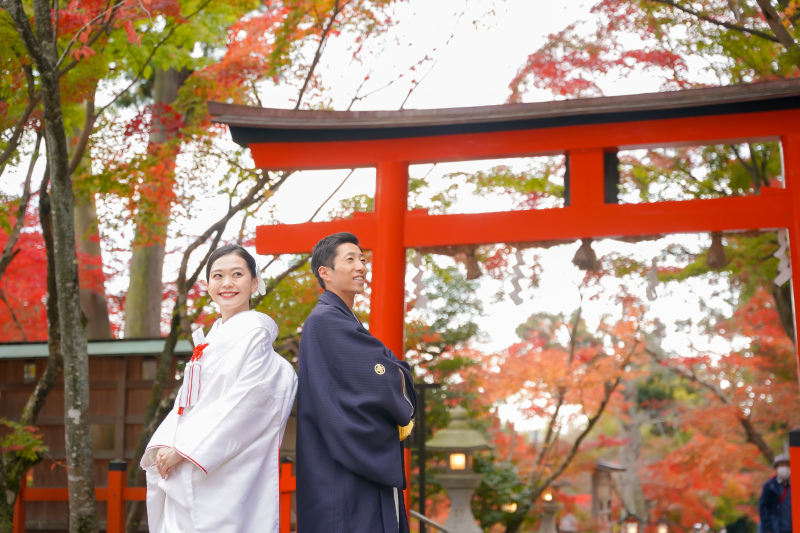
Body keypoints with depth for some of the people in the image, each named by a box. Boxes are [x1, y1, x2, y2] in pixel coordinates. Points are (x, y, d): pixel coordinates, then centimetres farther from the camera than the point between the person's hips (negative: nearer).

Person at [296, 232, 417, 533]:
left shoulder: (346, 322, 20)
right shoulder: (325, 321, -12)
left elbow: (399, 374, 12)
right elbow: (390, 378, -15)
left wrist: (394, 378, -9)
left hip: (369, 464, 10)